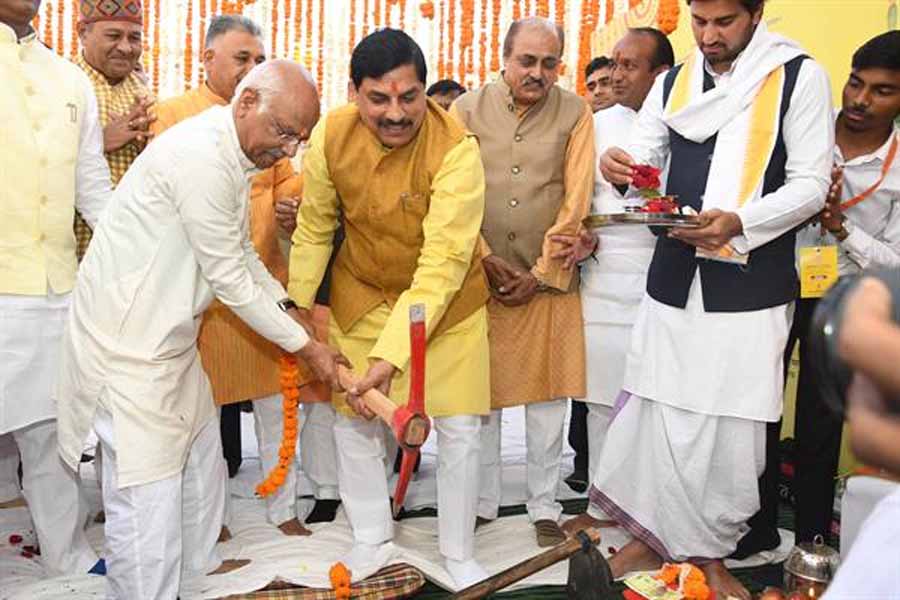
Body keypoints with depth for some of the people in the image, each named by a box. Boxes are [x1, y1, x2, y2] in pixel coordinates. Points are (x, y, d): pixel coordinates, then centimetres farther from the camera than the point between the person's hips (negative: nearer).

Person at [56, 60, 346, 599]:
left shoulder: (232, 154, 7)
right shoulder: (201, 157, -24)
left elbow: (243, 253, 18)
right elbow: (230, 279, -20)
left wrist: (289, 310, 6)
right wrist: (305, 346, -11)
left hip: (170, 334, 11)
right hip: (128, 342, -10)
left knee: (202, 453, 22)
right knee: (148, 489, -5)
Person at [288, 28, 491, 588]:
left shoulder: (456, 148, -29)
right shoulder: (331, 136, -17)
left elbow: (443, 263, -32)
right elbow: (315, 228, -1)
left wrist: (392, 353, -38)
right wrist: (296, 308, 2)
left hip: (447, 298, -3)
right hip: (360, 295, 3)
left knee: (460, 428, 0)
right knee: (354, 419, 11)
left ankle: (459, 553, 22)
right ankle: (372, 538, 33)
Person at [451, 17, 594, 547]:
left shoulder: (575, 113, -1)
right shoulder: (468, 110, 1)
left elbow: (576, 201, -4)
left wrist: (540, 273, -8)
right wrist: (486, 259, -8)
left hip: (547, 280, 0)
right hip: (482, 275, 1)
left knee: (548, 393, 5)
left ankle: (545, 506, 18)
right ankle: (483, 502, 21)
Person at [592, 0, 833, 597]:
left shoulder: (800, 77, -2)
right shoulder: (672, 84, 11)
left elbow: (811, 184, -6)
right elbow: (643, 159, 11)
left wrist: (739, 223, -22)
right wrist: (617, 166, -13)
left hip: (752, 285, -3)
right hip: (674, 277, 4)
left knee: (733, 427, 3)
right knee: (656, 412, 6)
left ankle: (711, 552, 21)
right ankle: (655, 534, 24)